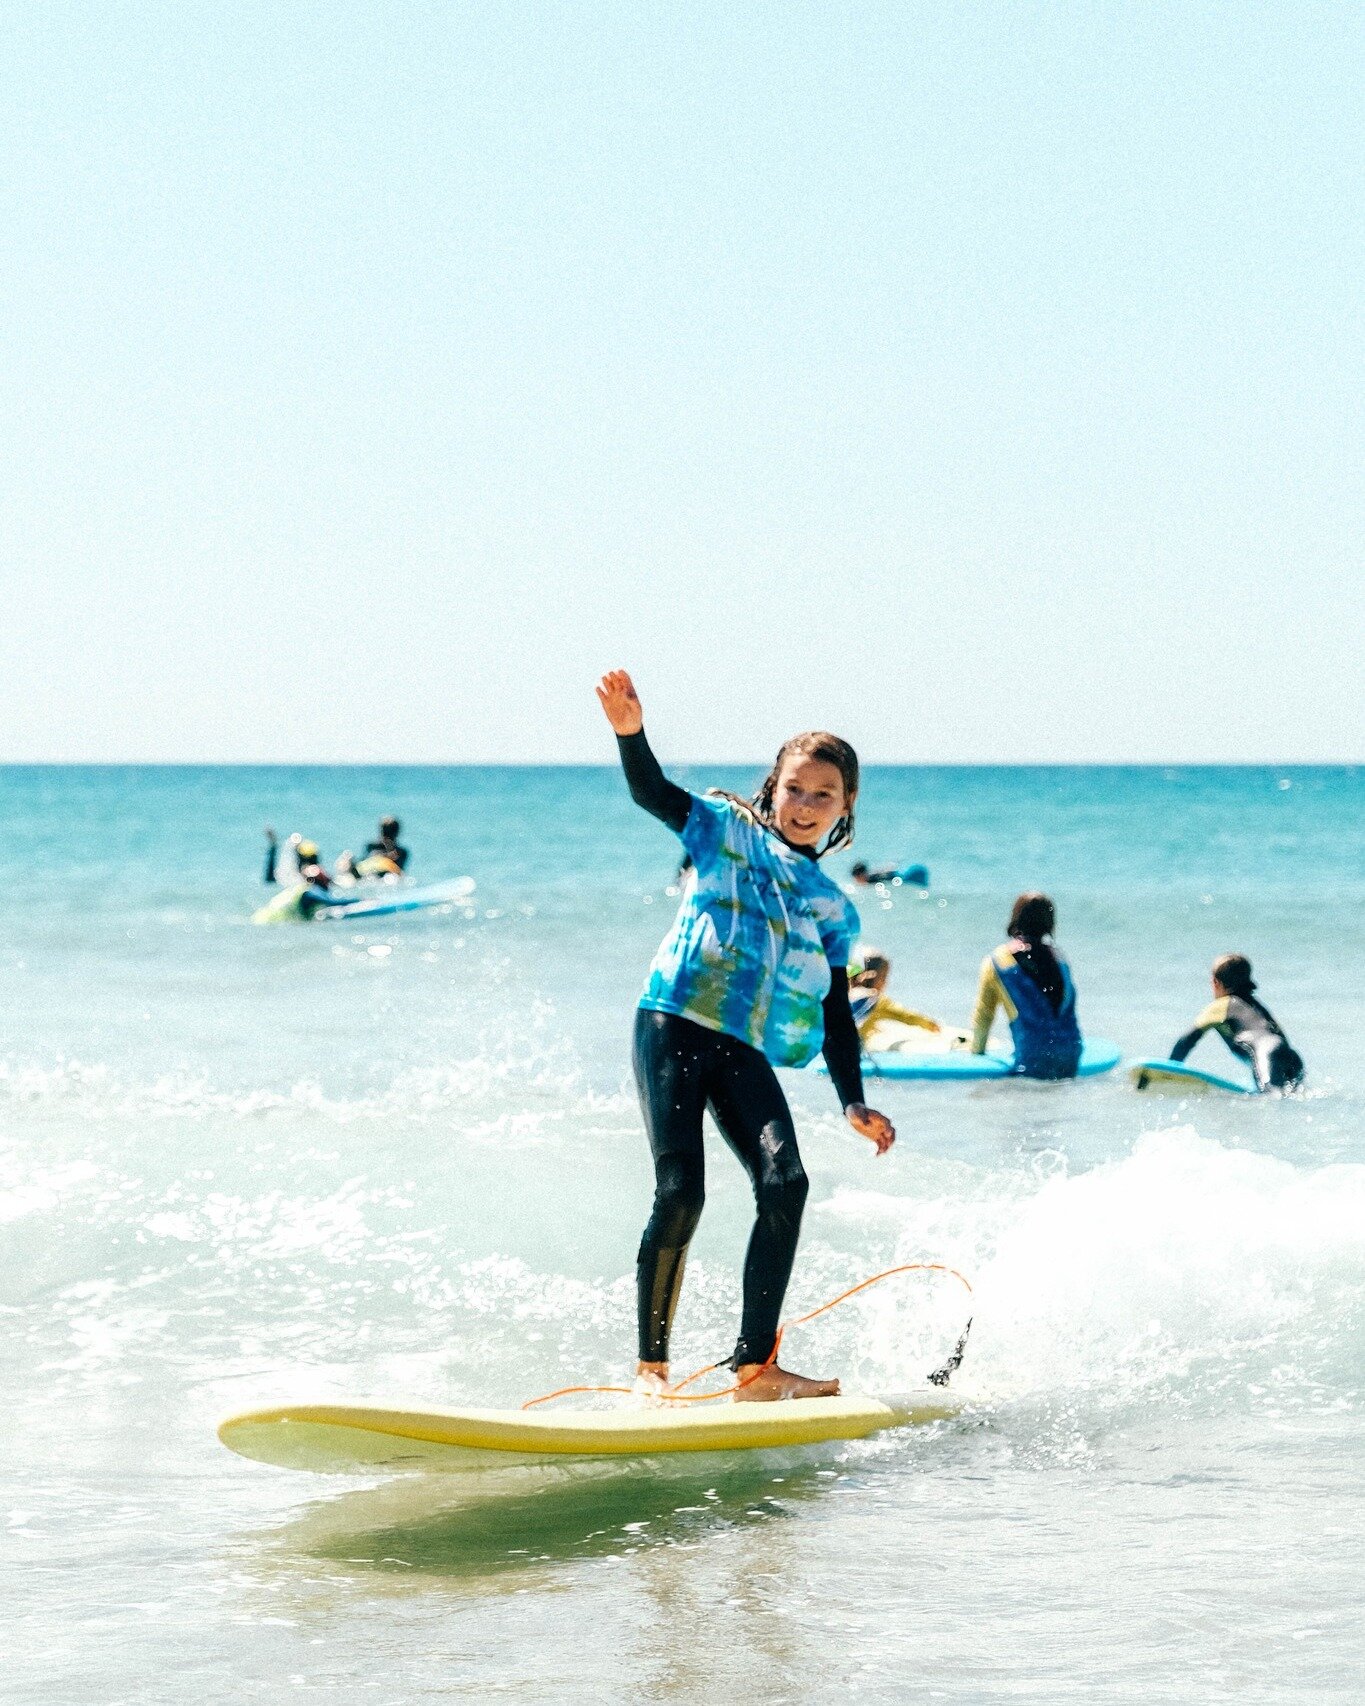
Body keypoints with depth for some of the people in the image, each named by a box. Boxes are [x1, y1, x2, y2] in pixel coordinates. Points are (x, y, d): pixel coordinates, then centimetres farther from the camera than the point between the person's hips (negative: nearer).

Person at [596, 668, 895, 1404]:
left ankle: (756, 1365, -12)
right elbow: (652, 792, -6)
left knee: (784, 1183, -15)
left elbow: (836, 1014, 16)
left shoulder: (832, 907, 19)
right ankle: (651, 1365, -2)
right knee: (680, 1192, -13)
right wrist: (631, 733, -26)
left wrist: (853, 1102, 4)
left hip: (747, 1052, 4)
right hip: (674, 1024, -4)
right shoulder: (727, 830, 10)